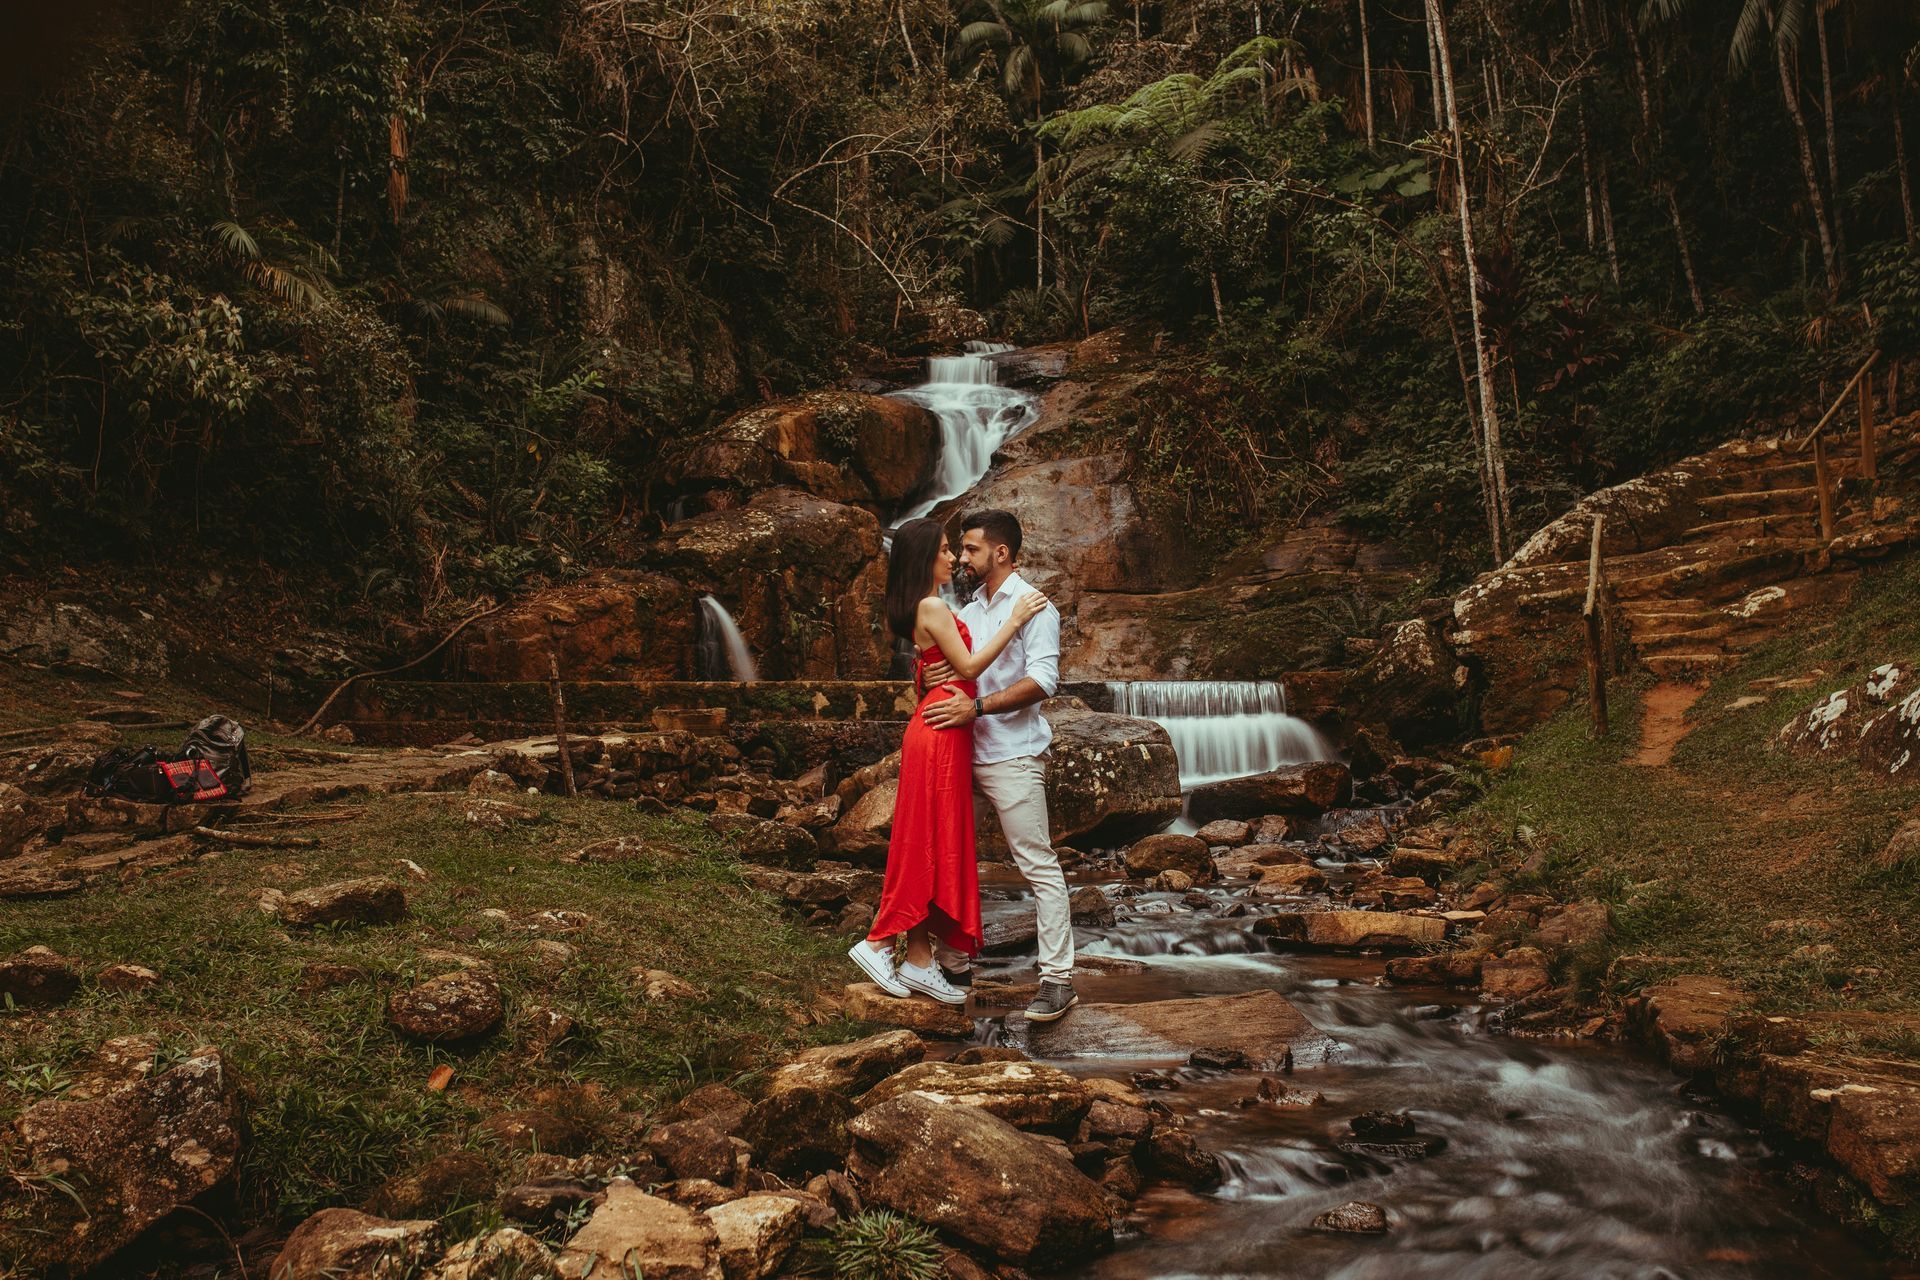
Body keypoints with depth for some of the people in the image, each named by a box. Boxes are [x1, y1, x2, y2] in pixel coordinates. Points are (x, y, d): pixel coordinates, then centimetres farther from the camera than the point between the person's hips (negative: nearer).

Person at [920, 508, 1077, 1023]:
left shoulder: (1032, 606, -8)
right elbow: (953, 663, 22)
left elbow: (1043, 680, -19)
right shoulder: (969, 608, 17)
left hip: (1012, 756, -8)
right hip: (964, 752, 9)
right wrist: (933, 671, -3)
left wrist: (976, 706, -25)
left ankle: (1058, 978, -1)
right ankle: (953, 958, 26)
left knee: (1039, 865, -5)